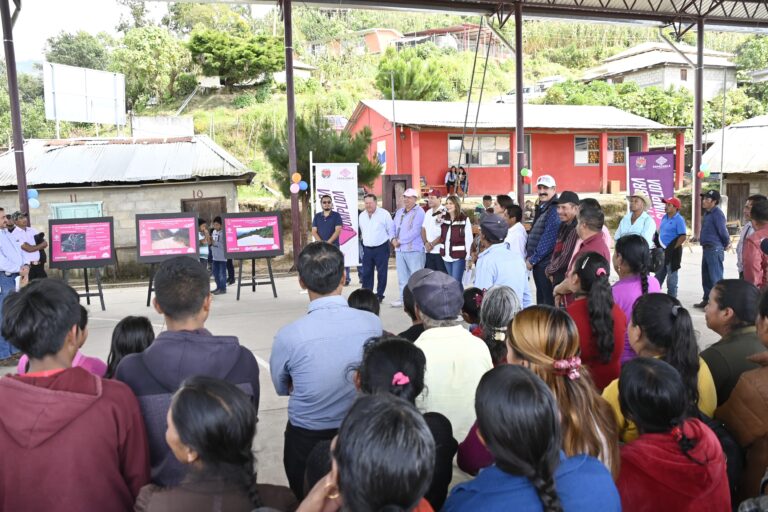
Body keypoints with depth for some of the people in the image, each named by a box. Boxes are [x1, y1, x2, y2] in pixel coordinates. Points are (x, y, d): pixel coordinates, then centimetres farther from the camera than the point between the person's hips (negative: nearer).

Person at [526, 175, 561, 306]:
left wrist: (532, 260, -14)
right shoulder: (541, 209, 16)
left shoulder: (554, 210, -14)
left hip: (546, 264, -9)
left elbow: (548, 240, -20)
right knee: (541, 301, 17)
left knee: (549, 302, -4)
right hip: (538, 264, 9)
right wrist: (530, 258, 12)